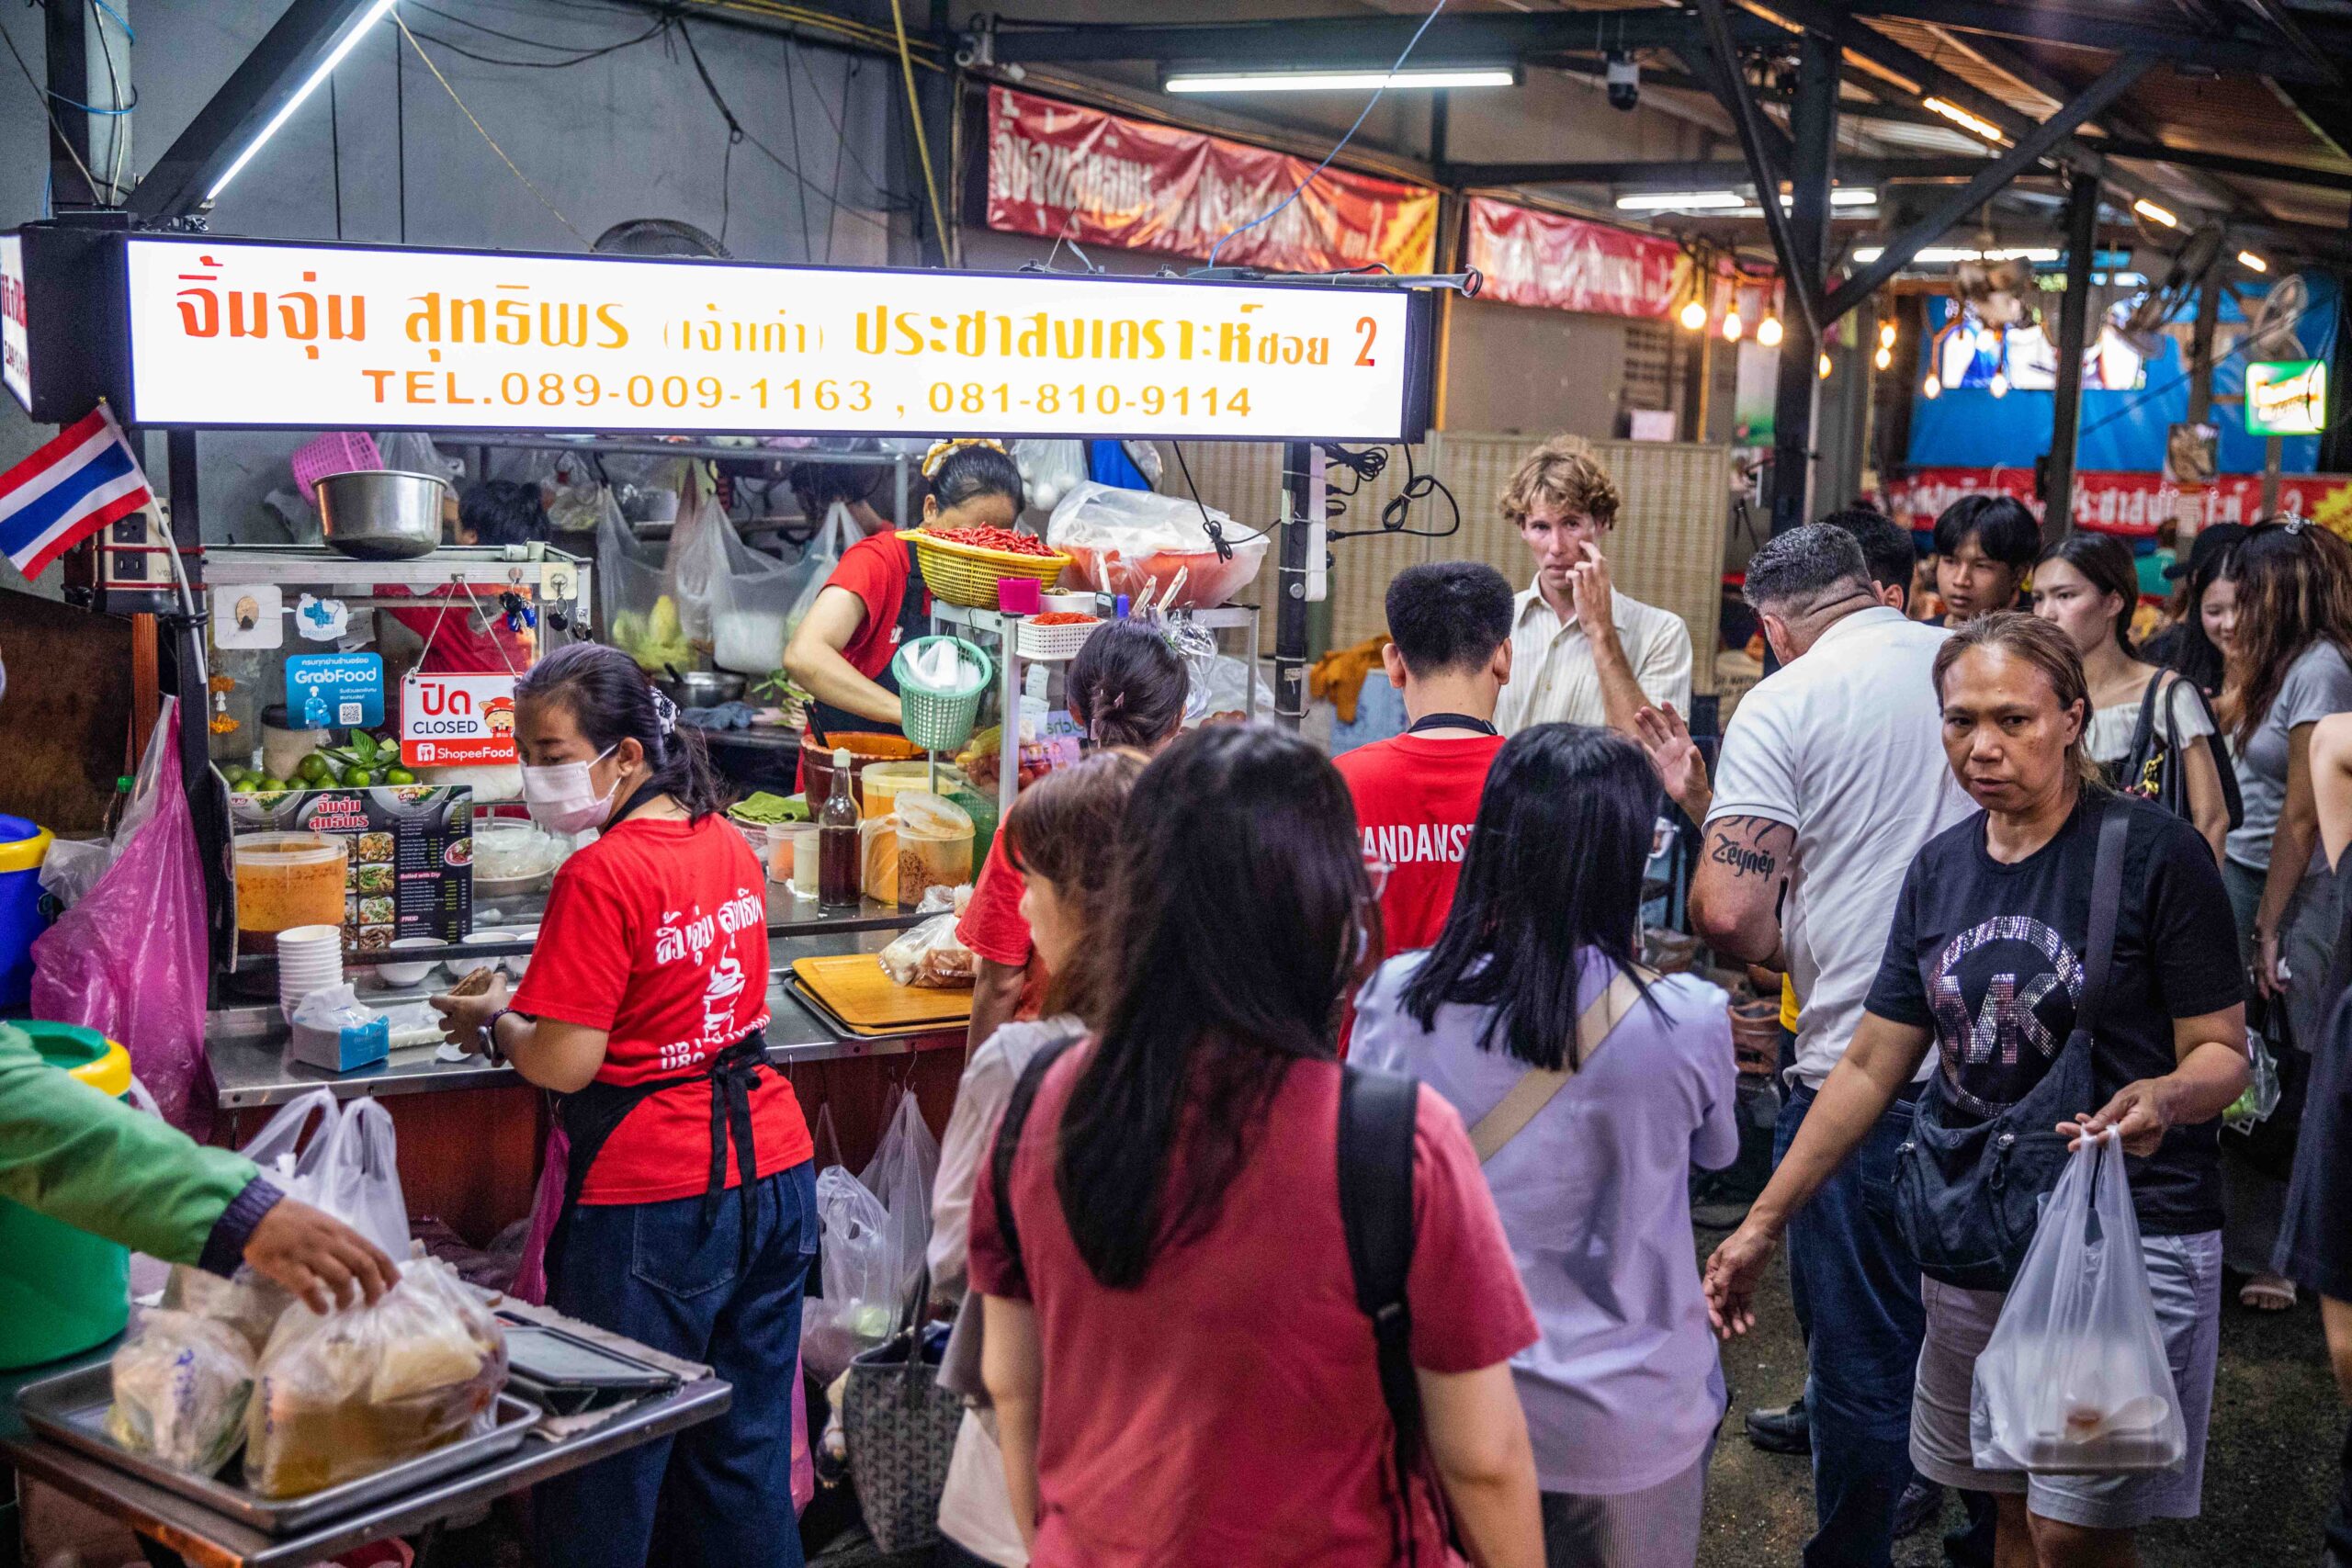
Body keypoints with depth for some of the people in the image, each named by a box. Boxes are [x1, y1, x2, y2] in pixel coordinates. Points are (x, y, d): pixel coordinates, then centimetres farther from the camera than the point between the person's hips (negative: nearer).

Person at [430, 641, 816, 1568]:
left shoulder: (600, 876, -17)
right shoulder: (726, 842, 6)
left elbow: (564, 1066, -18)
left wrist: (491, 1021, 1)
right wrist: (540, 1004, 15)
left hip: (653, 1198, -8)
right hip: (773, 1172, 8)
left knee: (606, 1478, 8)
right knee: (746, 1452, 18)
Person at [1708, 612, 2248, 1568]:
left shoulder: (2154, 851, -10)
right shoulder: (1940, 868, 6)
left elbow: (2223, 1051, -7)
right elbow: (1871, 1067, 8)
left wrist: (2165, 1097, -31)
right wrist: (1762, 1224, 7)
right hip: (1975, 1229, 5)